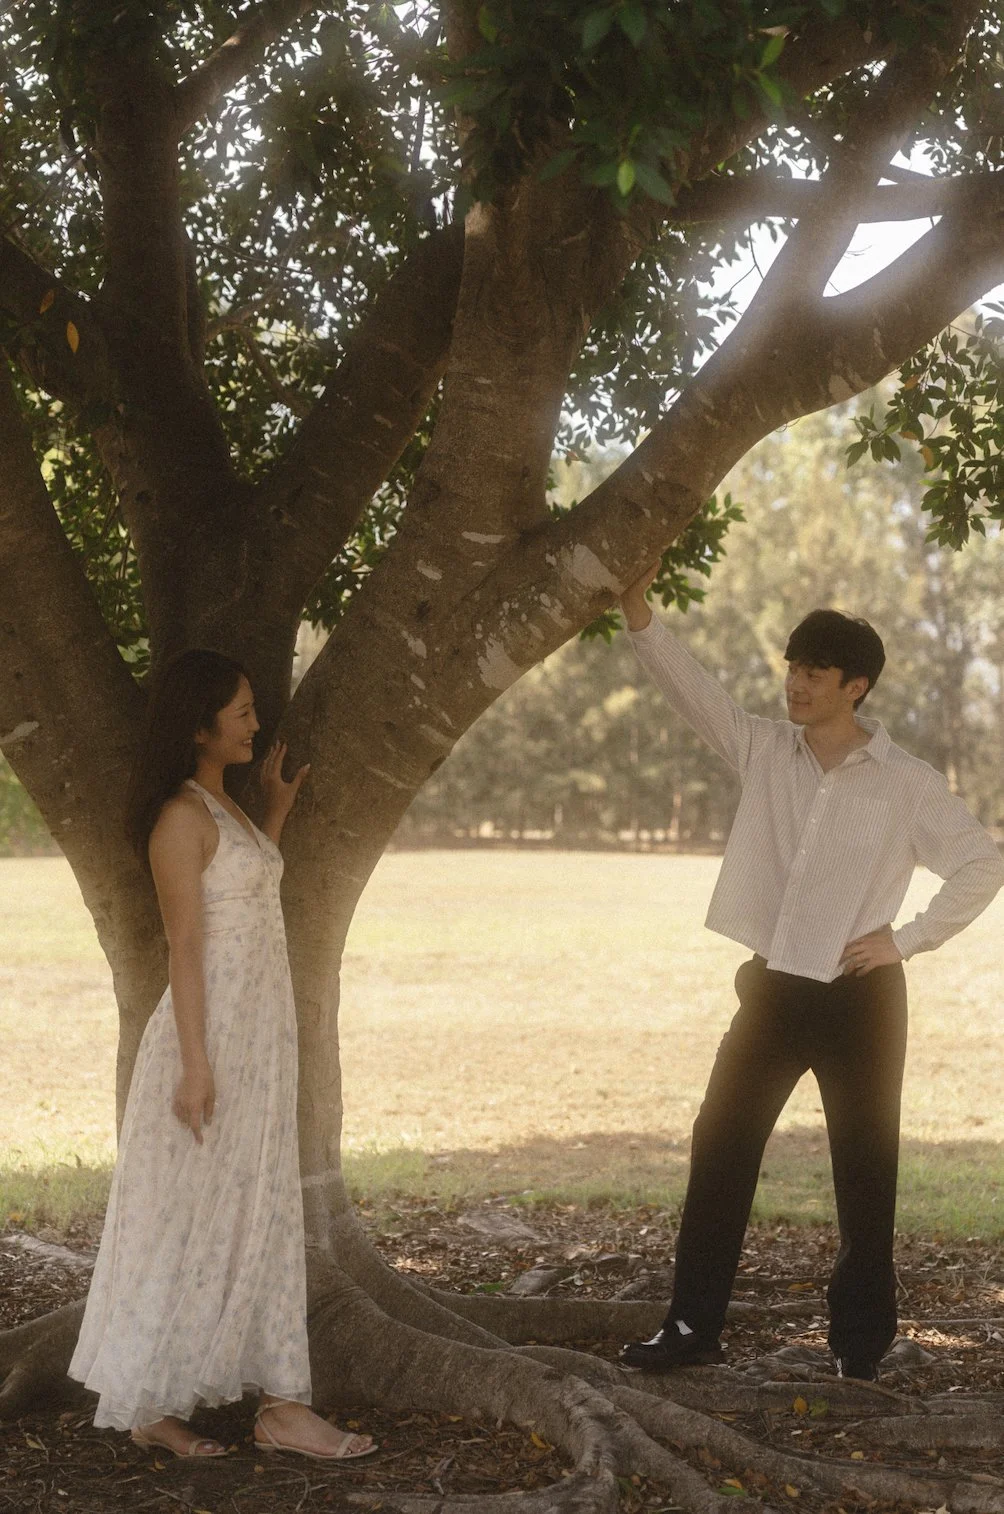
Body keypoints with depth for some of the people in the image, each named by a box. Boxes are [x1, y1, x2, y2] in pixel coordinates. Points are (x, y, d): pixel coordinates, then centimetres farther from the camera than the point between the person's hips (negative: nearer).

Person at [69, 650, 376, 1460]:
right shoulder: (182, 816, -14)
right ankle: (148, 1404, 9)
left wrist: (276, 814, 20)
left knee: (261, 1215, 10)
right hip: (217, 1035, -9)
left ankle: (281, 1405, 15)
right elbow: (186, 945, -18)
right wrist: (196, 1064, -20)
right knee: (195, 1218, -2)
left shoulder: (223, 806, 14)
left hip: (258, 1038, 9)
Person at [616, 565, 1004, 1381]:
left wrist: (908, 939, -9)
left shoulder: (906, 783, -8)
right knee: (721, 1151, 4)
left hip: (860, 996, -4)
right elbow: (690, 685, -7)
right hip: (774, 987, 4)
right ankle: (694, 1325, 13)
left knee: (865, 1170, 4)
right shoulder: (763, 749, 2)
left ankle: (862, 1340, 16)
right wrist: (637, 607, -21)